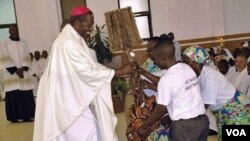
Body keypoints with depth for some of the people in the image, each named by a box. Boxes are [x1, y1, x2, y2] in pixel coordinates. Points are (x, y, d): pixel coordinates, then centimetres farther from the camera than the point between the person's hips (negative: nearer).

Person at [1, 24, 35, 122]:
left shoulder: (23, 43, 11)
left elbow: (27, 57, 7)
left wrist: (22, 68, -9)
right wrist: (16, 70, -14)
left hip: (24, 73, 3)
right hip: (11, 74, -3)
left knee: (26, 95, -1)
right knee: (13, 96, -4)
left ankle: (26, 116, 4)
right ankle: (14, 117, 0)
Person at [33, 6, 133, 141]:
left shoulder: (74, 39, 9)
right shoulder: (68, 42, -24)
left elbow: (89, 64, 12)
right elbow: (87, 71, -25)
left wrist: (116, 72, 2)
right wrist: (118, 71, -20)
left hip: (69, 95, 10)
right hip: (65, 97, -10)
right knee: (88, 129, -6)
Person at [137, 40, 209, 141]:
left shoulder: (166, 80, -18)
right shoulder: (187, 68, 4)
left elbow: (160, 110, -12)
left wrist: (143, 127, 3)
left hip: (184, 126, -7)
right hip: (202, 120, 8)